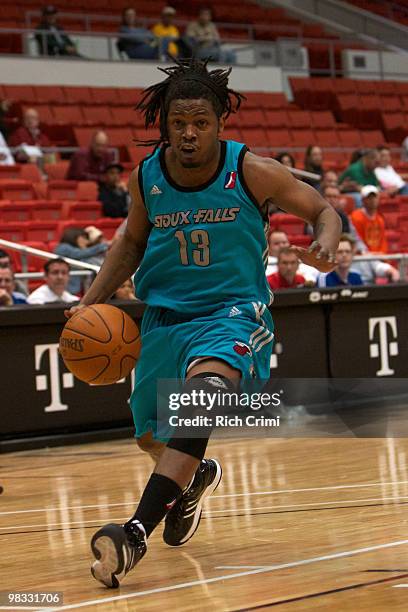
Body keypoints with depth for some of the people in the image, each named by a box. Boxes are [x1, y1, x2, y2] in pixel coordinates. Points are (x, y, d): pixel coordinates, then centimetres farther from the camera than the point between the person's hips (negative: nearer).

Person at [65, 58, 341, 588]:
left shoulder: (252, 173, -12)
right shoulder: (146, 178, -3)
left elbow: (323, 211, 0)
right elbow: (132, 241, 16)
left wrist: (325, 246, -23)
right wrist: (91, 301, 3)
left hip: (234, 312, -5)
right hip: (166, 315, 5)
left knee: (204, 385, -35)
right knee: (152, 437, 15)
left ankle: (136, 532, -44)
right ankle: (197, 475, 55)